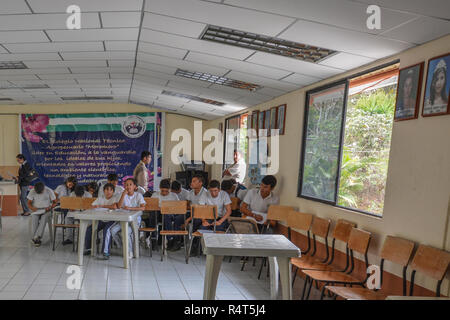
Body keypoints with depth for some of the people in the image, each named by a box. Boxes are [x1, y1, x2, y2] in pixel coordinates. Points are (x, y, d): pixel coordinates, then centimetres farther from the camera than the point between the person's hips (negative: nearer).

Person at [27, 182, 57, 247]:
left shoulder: (49, 191, -6)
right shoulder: (32, 192, -2)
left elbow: (55, 202, -1)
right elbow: (29, 203, 4)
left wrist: (50, 207, -21)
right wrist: (32, 208, -18)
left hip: (46, 210, -1)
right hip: (36, 210, 2)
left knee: (44, 218, -33)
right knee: (34, 218, -30)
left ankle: (36, 238, -37)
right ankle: (36, 239, -30)